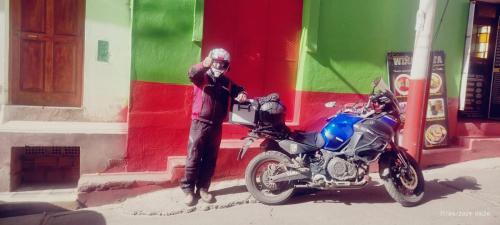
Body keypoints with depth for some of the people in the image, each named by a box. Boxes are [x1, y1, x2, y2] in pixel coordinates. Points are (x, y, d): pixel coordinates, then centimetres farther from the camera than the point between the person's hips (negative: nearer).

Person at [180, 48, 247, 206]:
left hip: (216, 126, 5)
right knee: (194, 158, 0)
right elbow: (192, 73, -24)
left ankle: (203, 188, 22)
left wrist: (242, 94, -8)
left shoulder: (227, 83, 11)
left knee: (210, 159, 10)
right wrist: (204, 65, -47)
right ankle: (188, 189, 10)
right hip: (200, 123, -4)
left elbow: (238, 90, 19)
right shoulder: (202, 77, -4)